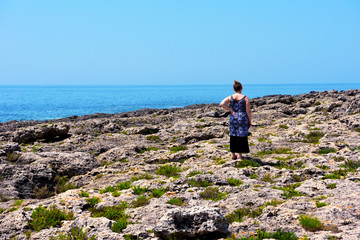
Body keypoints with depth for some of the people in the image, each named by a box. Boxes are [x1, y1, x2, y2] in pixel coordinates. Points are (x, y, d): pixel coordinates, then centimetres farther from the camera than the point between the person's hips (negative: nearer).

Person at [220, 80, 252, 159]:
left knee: (233, 136, 11)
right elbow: (248, 111, -6)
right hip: (243, 118, -3)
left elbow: (222, 104, -12)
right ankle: (240, 155, 7)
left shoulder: (230, 97, 2)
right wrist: (250, 121, 4)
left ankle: (233, 154, 16)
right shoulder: (245, 98, -4)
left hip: (233, 118, 3)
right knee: (241, 136, 5)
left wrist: (231, 110, -4)